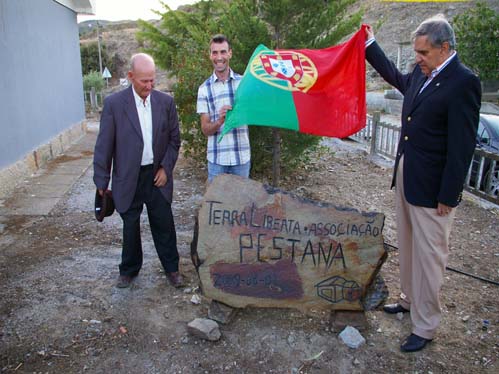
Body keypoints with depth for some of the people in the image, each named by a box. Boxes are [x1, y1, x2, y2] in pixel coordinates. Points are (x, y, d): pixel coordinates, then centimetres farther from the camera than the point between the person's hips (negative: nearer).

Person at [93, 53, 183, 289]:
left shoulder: (166, 102, -1)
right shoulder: (113, 103, -8)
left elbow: (174, 139, 7)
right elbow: (104, 145, -5)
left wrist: (166, 167, -2)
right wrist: (102, 182, -4)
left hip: (157, 176, 1)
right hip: (128, 179, -1)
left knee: (164, 225, 10)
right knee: (130, 227, 13)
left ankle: (171, 268, 29)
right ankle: (129, 270, 34)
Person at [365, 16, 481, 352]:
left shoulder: (463, 82, -17)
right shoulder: (421, 74, 6)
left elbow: (462, 146, -18)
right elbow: (397, 78, 30)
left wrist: (448, 197, -17)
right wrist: (371, 45, 30)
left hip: (431, 186, -8)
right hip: (405, 176, 8)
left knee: (429, 254, 4)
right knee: (408, 246, 20)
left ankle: (425, 327, 19)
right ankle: (410, 300, 39)